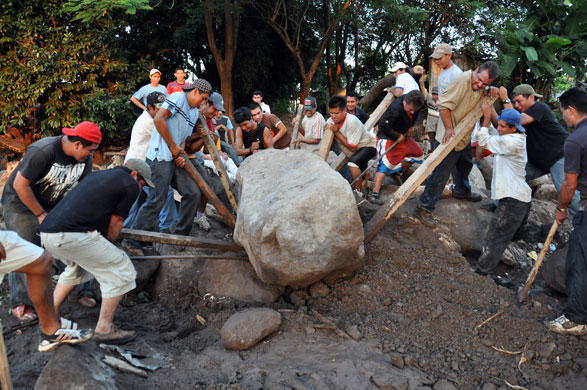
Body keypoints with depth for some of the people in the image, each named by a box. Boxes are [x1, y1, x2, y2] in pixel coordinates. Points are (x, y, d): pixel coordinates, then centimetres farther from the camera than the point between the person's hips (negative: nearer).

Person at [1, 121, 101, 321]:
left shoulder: (85, 158, -10)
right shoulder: (43, 151, -31)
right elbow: (20, 185, -26)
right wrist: (41, 215, -19)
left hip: (53, 205, 6)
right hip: (21, 202, -6)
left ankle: (81, 291, 13)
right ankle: (21, 304, 10)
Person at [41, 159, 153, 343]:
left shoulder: (99, 175, 28)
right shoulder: (130, 185, 3)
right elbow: (115, 223, 6)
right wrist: (107, 248, 23)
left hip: (48, 231, 9)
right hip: (72, 236, -9)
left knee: (77, 268, 35)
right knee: (121, 271, 3)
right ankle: (104, 329, 9)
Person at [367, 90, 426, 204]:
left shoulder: (415, 103, -9)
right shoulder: (396, 108, -33)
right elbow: (383, 126, -30)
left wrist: (411, 126, 4)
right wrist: (397, 137, -20)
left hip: (404, 136, 8)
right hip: (388, 137, -8)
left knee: (418, 154, 12)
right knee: (386, 163, -21)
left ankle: (397, 173, 31)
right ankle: (374, 194, -25)